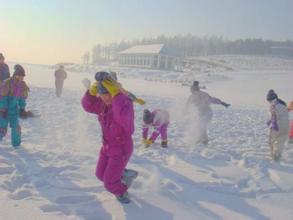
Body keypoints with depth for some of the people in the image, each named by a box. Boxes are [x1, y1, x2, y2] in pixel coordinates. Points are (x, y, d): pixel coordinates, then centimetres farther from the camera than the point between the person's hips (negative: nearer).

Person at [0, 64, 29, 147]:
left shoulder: (22, 85, -1)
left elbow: (22, 97, 9)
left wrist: (22, 108, 7)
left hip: (14, 109, 5)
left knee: (16, 126, 7)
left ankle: (16, 143, 20)